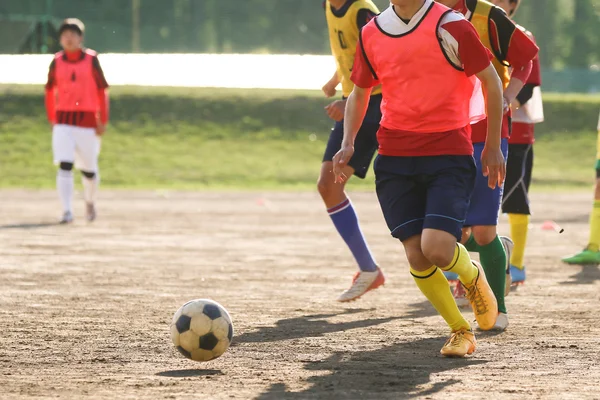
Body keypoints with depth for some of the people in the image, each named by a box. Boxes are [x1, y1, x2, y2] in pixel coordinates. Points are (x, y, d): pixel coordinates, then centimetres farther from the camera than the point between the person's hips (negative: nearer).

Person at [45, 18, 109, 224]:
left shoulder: (91, 60, -2)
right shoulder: (57, 62, 3)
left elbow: (102, 91, 0)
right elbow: (50, 91, 14)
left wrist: (103, 121, -3)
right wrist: (52, 119, 11)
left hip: (87, 121, -1)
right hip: (63, 121, 1)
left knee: (89, 169, 7)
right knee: (64, 166, -14)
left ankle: (90, 201, 36)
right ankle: (67, 211, -16)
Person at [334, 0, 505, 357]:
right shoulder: (371, 33, 6)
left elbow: (492, 81, 0)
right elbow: (360, 92, 20)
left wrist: (493, 146, 3)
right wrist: (348, 143, 4)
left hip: (449, 155, -4)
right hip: (395, 158, 4)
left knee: (437, 248, -19)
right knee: (417, 257, -5)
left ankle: (473, 278, 17)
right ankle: (461, 331, 15)